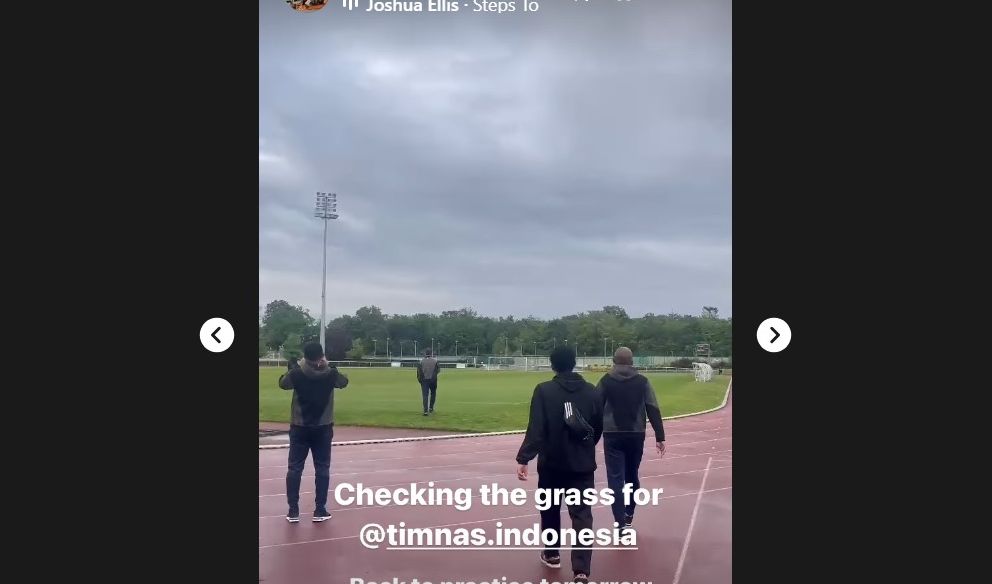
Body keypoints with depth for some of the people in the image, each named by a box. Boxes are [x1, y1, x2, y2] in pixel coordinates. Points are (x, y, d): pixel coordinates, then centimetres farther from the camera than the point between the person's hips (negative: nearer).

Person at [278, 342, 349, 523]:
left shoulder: (297, 373, -11)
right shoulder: (330, 374, -9)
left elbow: (282, 383, 10)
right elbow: (344, 382, 13)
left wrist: (292, 368, 21)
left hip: (299, 427, 0)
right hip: (323, 428, 0)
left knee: (294, 468, 7)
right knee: (322, 469, 7)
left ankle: (293, 511, 6)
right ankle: (319, 510, 7)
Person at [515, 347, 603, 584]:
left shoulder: (544, 390, -10)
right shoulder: (591, 391, 1)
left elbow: (536, 429, -19)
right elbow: (599, 428, 11)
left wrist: (523, 459, -20)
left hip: (552, 463, -1)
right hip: (583, 464, 2)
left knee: (550, 509, 20)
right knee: (582, 515, 2)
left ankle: (552, 554, 36)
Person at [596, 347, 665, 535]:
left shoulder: (606, 381, -1)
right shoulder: (642, 381, 2)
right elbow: (653, 410, -2)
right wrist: (659, 437, 0)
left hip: (613, 435, -2)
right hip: (636, 435, 2)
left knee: (616, 479, -1)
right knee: (632, 476, 19)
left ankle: (622, 523, -10)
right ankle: (628, 516, 33)